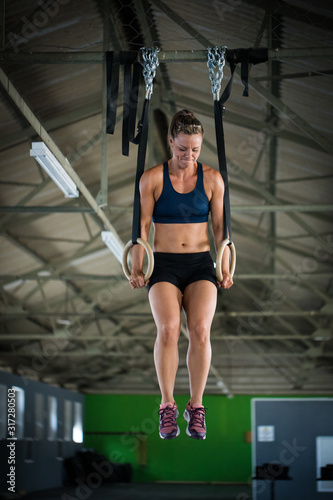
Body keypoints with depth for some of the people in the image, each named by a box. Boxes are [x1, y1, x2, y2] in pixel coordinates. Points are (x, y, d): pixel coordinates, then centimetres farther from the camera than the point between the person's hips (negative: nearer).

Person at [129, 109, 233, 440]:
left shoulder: (212, 179, 6)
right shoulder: (152, 178, 2)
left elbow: (220, 227, 9)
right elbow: (142, 226, 2)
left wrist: (226, 269, 1)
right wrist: (137, 270, -4)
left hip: (200, 263, 1)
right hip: (164, 264, -1)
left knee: (200, 329, -22)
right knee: (168, 328, -25)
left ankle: (196, 406, -8)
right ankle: (167, 406, -13)